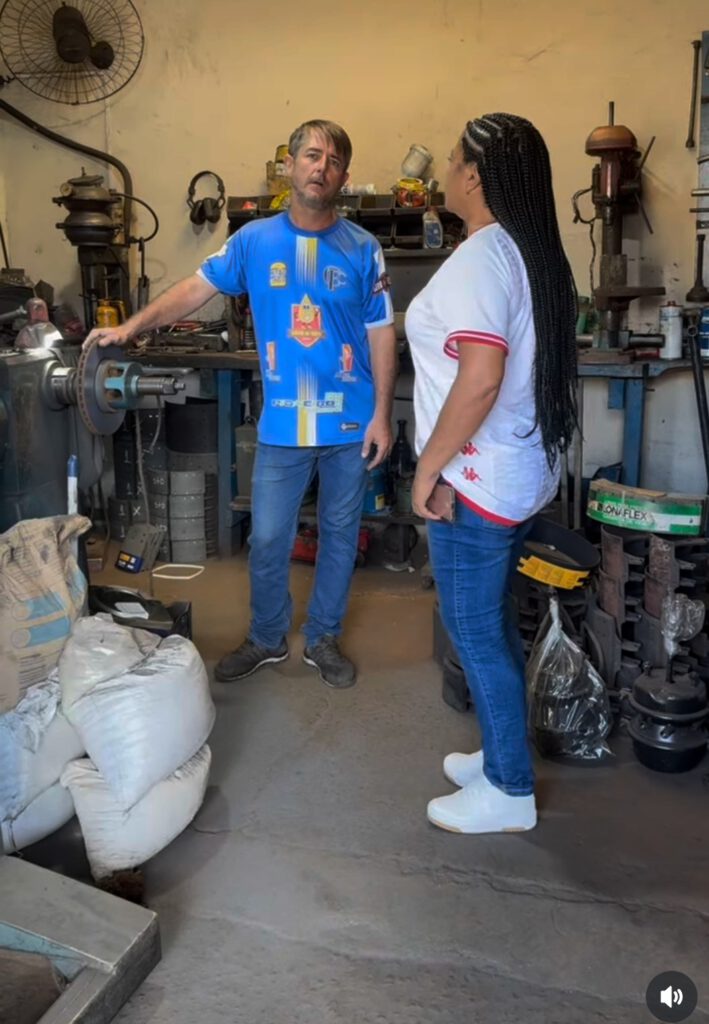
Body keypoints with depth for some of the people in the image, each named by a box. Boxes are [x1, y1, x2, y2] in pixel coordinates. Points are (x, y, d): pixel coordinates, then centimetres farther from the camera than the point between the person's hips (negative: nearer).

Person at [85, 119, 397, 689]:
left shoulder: (363, 249, -2)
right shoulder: (255, 240, 1)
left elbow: (381, 335, -1)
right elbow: (197, 288, 2)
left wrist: (382, 415, -6)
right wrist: (132, 327, -10)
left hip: (351, 423, 0)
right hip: (283, 425, 1)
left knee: (340, 535, 11)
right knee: (267, 539, 7)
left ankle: (324, 639, 30)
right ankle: (267, 640, 29)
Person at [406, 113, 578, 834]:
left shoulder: (480, 259, -19)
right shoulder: (533, 254, 10)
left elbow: (480, 379, -29)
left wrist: (429, 466, -19)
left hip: (478, 480, -10)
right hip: (519, 471, 10)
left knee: (473, 630, 3)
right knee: (492, 621, 20)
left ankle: (510, 794, 17)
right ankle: (504, 755, 35)